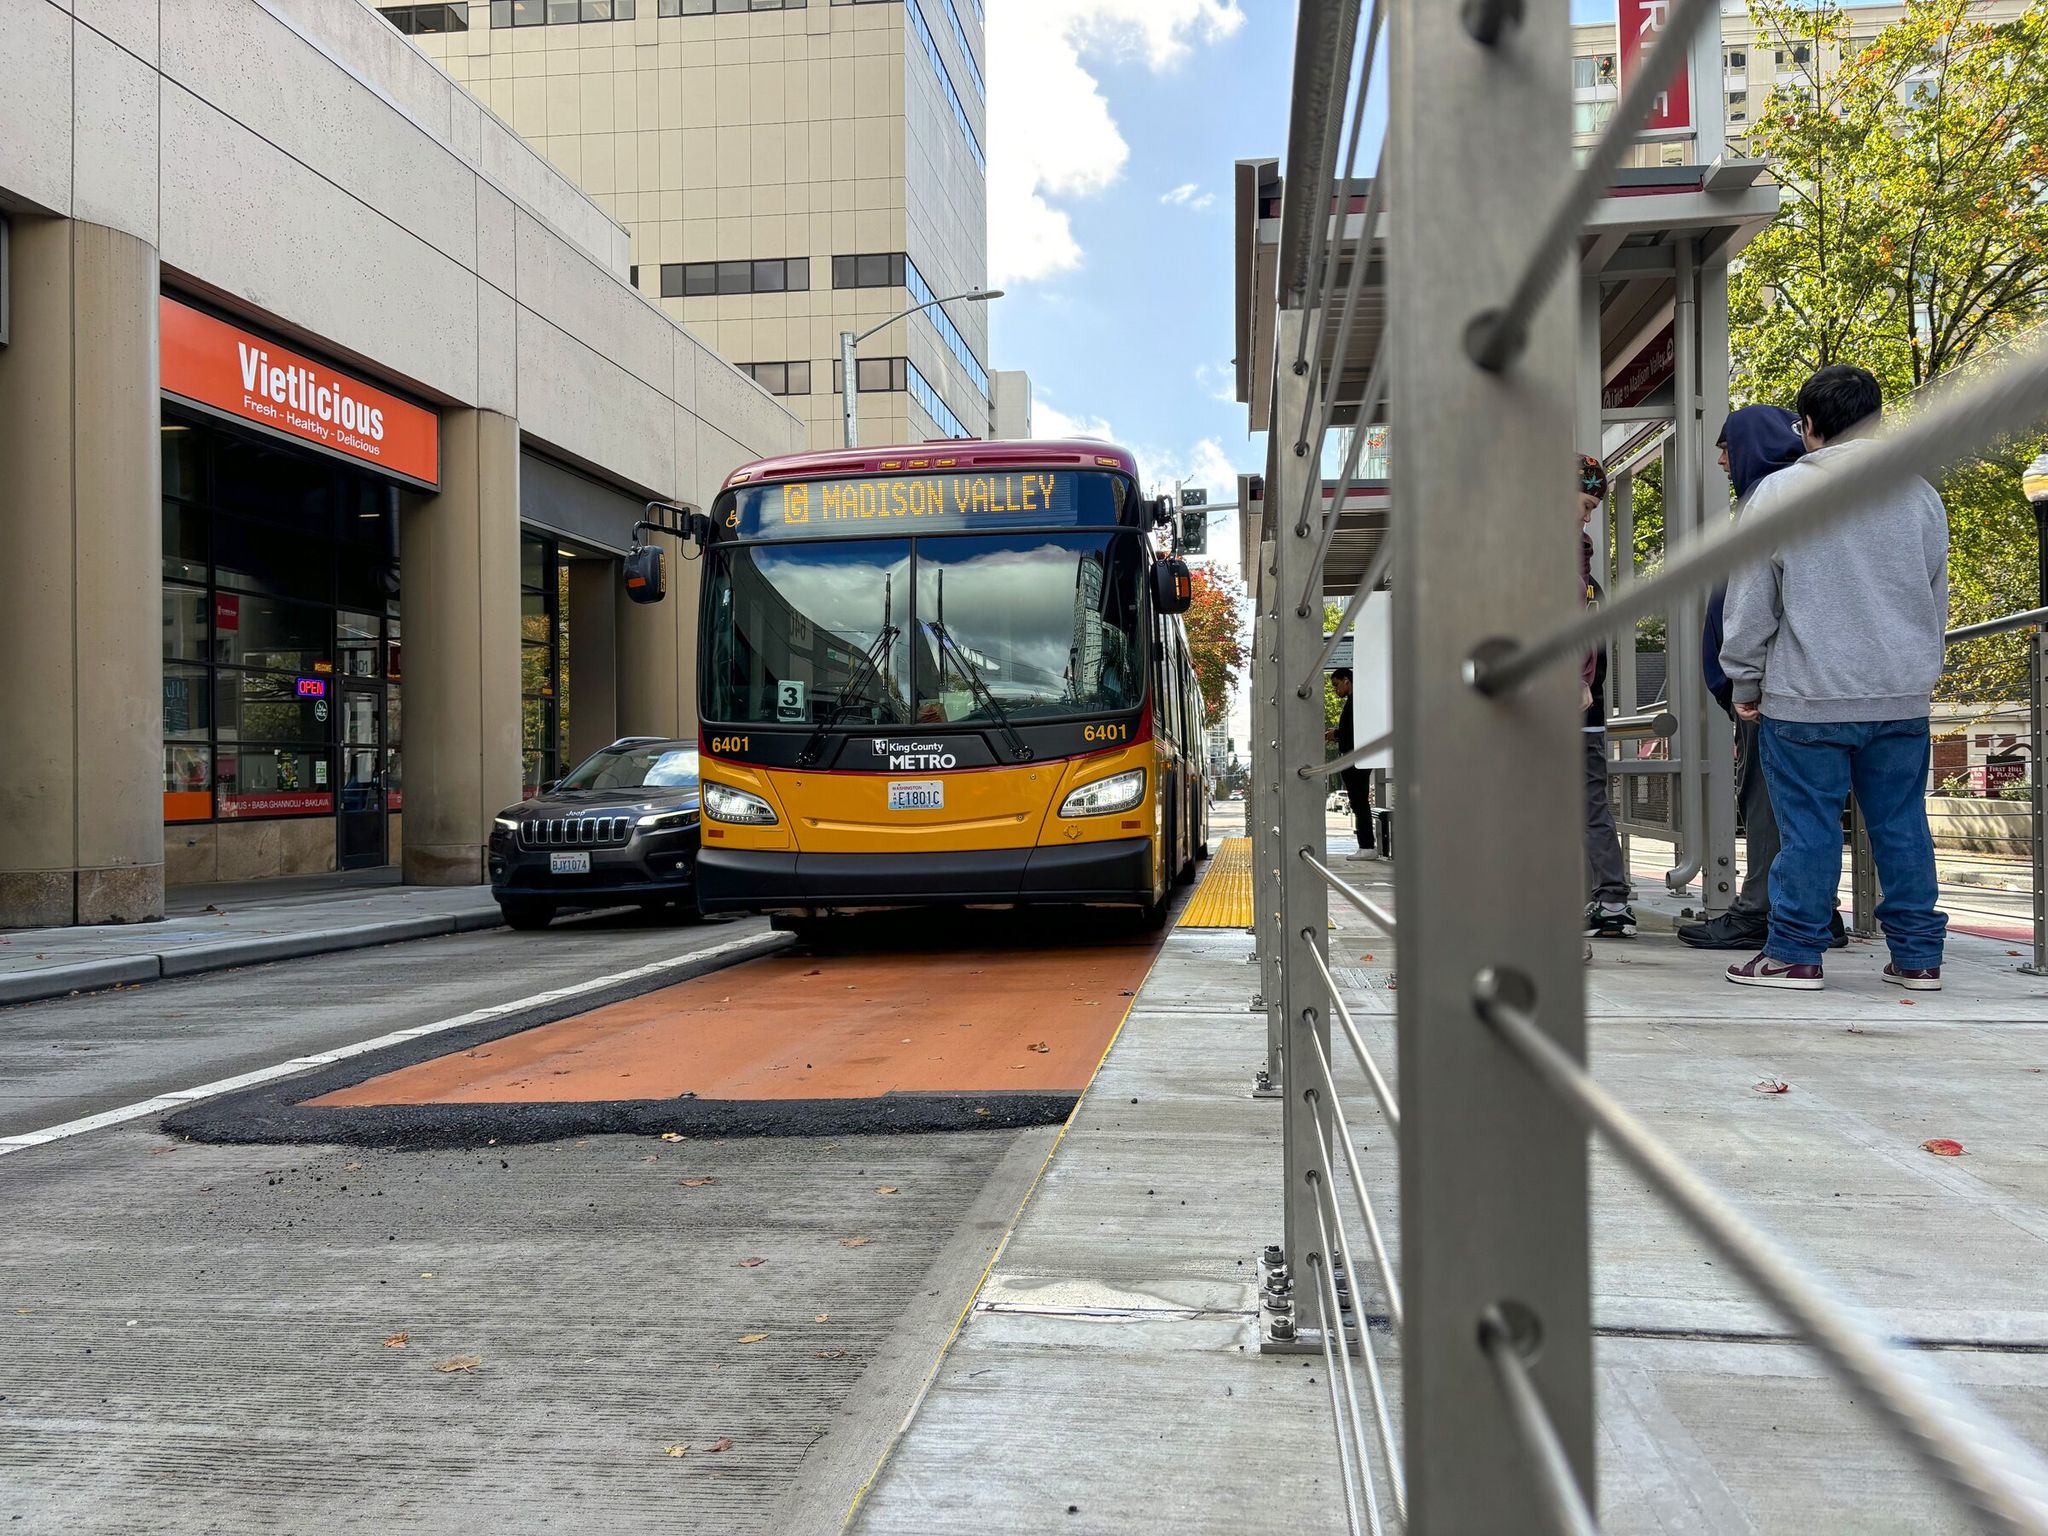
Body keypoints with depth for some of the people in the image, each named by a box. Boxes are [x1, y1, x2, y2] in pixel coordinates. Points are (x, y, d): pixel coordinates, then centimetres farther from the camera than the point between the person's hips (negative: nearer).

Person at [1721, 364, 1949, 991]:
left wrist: (1745, 683, 5)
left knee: (1808, 825, 1)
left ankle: (1794, 953, 7)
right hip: (1903, 700, 4)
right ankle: (1918, 954, 16)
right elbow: (1938, 600, 17)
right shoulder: (1920, 495, 8)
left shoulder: (1779, 493, -6)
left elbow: (1751, 603, -4)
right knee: (1902, 823, 10)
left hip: (1806, 697, -4)